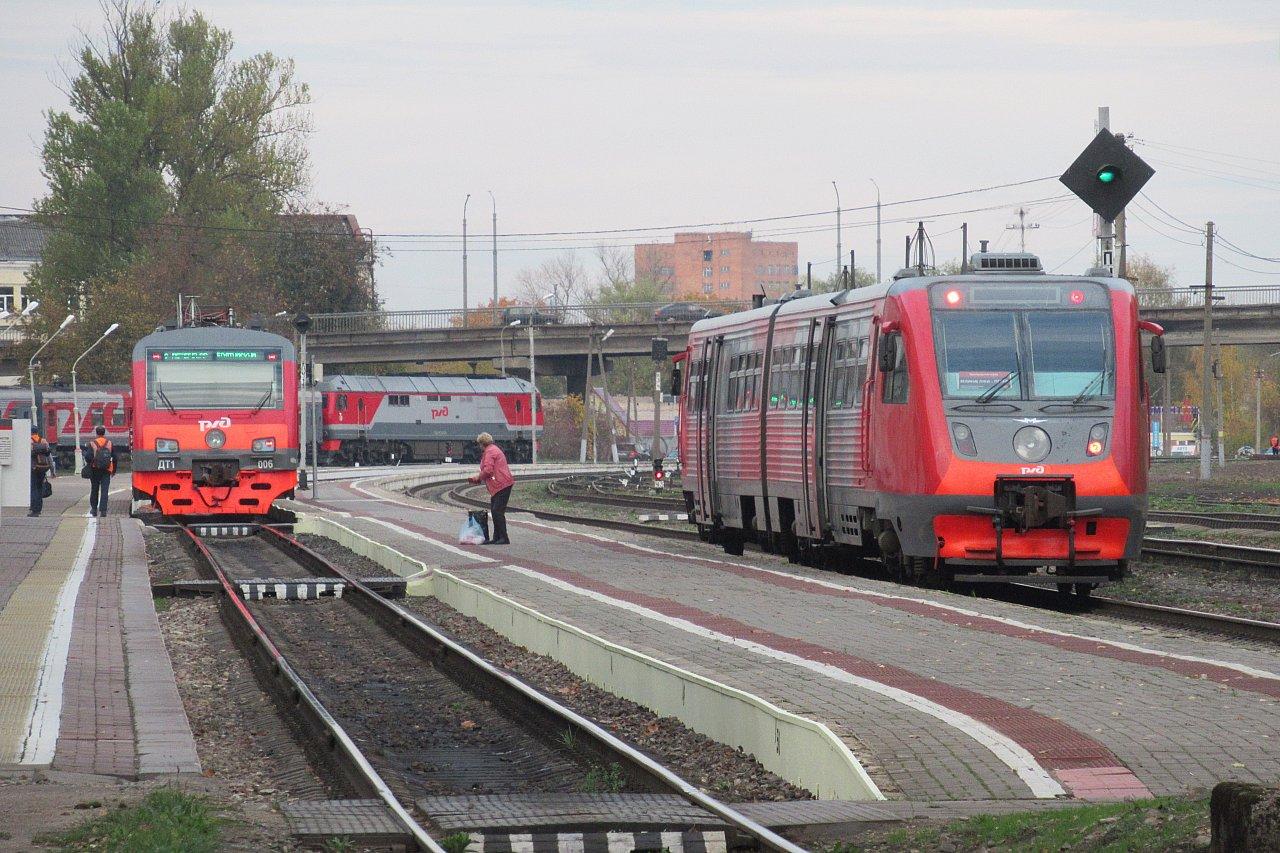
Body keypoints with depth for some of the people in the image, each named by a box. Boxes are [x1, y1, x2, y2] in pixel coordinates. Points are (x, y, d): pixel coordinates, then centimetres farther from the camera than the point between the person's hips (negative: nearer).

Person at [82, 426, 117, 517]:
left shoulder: (92, 444, -6)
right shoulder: (110, 443, 2)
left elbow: (88, 457, -13)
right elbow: (114, 457, 4)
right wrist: (114, 470, 15)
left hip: (95, 470, -1)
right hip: (106, 471, 1)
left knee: (94, 490, 14)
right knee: (104, 491, -2)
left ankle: (94, 509, 20)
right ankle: (103, 510, -11)